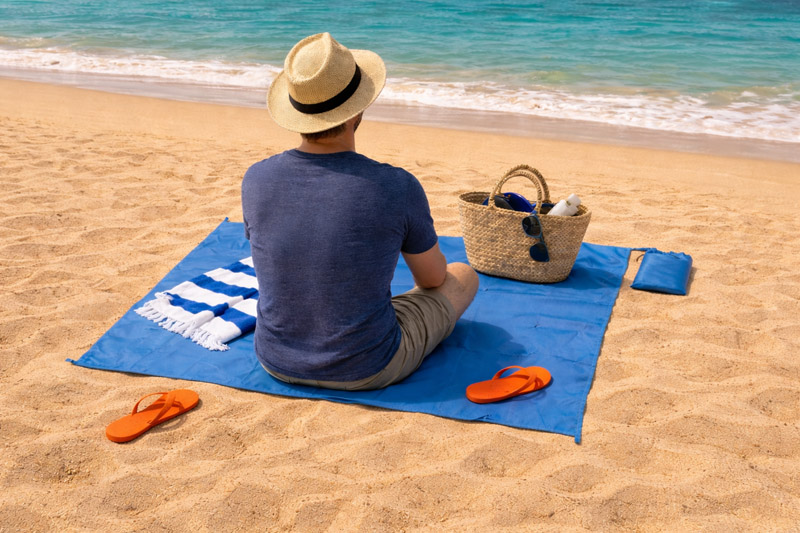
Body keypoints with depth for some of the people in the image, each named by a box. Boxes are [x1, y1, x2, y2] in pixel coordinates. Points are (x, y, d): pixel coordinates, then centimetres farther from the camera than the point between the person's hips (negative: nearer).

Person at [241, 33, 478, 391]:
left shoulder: (255, 180, -13)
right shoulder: (398, 188, -23)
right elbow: (433, 277, -4)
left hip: (276, 361, 4)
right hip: (365, 371, -3)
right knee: (464, 277, 20)